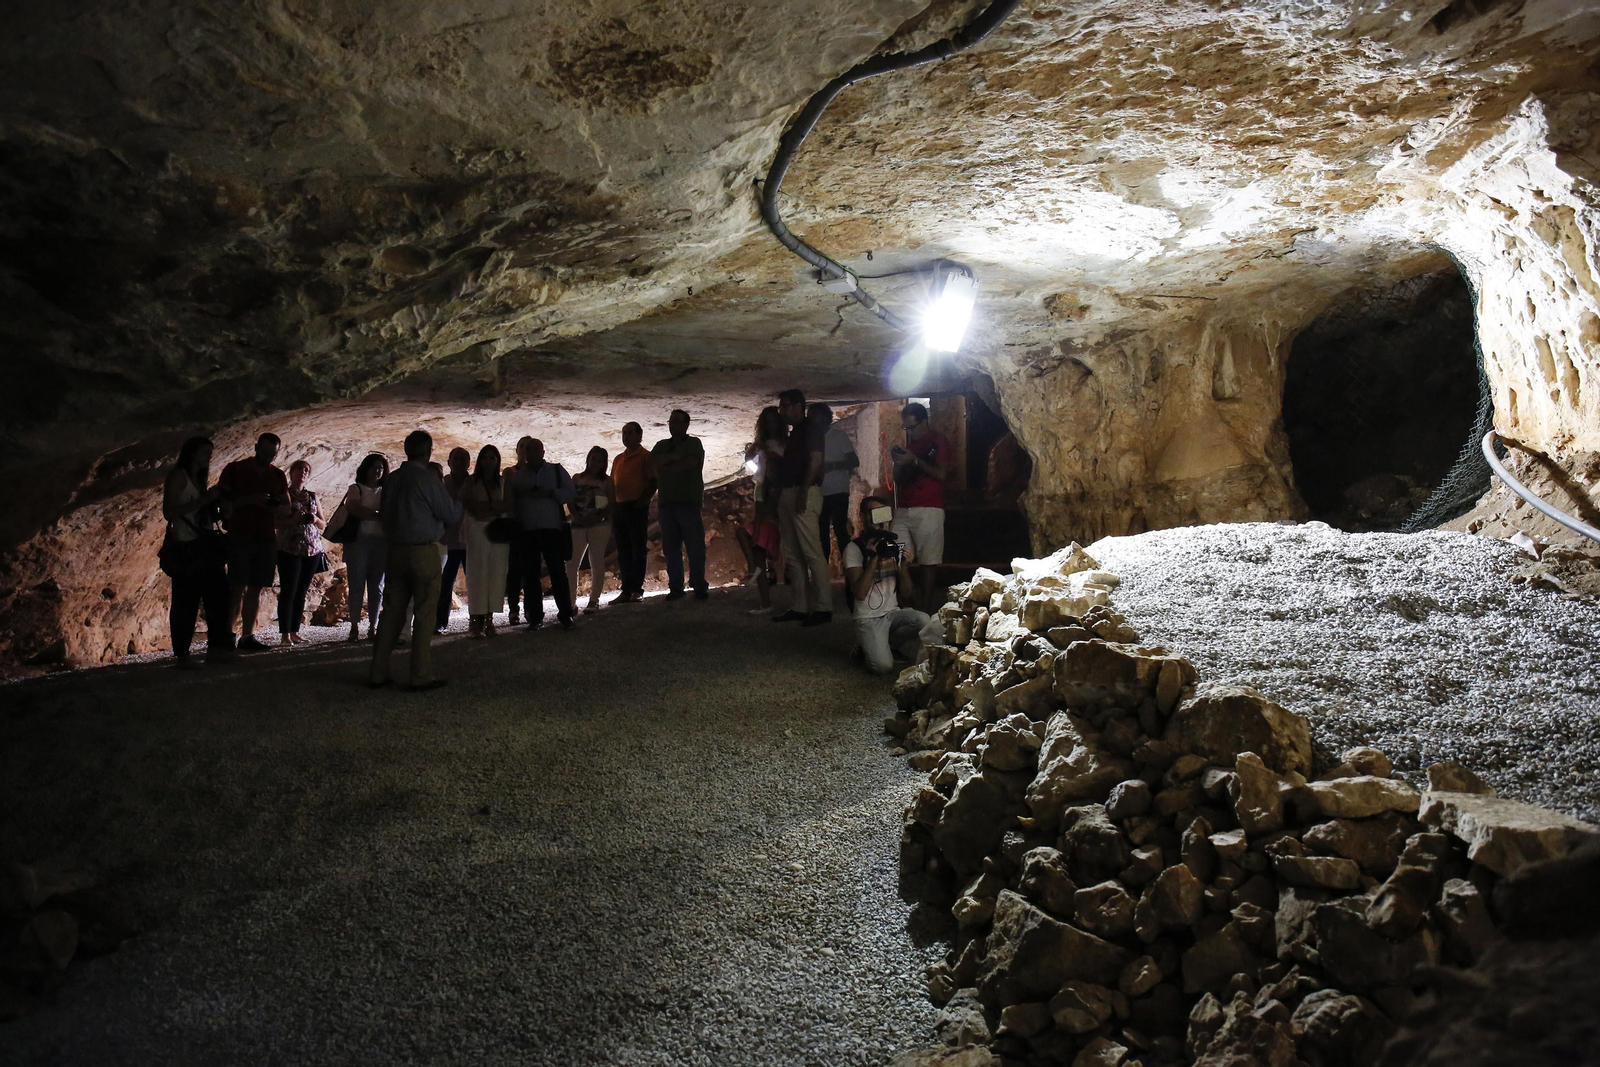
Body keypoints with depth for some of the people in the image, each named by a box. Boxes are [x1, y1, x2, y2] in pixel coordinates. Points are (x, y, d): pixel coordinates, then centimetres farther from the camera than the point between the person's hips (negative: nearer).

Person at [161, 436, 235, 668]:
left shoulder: (199, 478, 20)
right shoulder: (177, 475, -3)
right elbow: (168, 512, -14)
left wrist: (216, 507, 1)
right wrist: (203, 500, -18)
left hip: (204, 546, 8)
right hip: (186, 547, -8)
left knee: (218, 595, 3)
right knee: (186, 603, -7)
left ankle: (216, 648, 6)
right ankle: (181, 655, -2)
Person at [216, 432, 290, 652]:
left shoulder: (278, 476, 14)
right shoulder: (235, 469, 2)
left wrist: (274, 504, -7)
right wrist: (249, 500, -17)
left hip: (267, 537, 4)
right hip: (240, 535, -4)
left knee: (256, 588, 2)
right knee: (238, 587, -11)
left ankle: (247, 636, 4)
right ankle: (227, 634, -9)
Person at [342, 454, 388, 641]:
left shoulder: (385, 492, 18)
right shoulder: (356, 489, 8)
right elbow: (354, 509, -9)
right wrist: (379, 516, -11)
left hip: (380, 541, 3)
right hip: (359, 540, -3)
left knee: (376, 586, 1)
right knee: (356, 585, -5)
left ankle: (373, 626, 4)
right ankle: (355, 626, -1)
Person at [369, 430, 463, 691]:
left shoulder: (391, 479, 7)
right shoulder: (428, 479, -11)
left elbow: (384, 513, 17)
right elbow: (452, 515, -7)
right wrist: (457, 500, 13)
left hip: (395, 550, 6)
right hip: (424, 552, -6)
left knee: (391, 612, 10)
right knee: (424, 615, -1)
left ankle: (378, 673, 12)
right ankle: (421, 676, 0)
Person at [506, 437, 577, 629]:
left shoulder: (557, 471, 12)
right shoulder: (517, 475, 14)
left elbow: (571, 493, 4)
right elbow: (509, 502, 7)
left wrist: (551, 492, -11)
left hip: (552, 529, -2)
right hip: (526, 532, 2)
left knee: (558, 573, -5)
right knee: (530, 576, 3)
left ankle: (565, 614, 1)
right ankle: (535, 616, 10)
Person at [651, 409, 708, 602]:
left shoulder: (694, 443, 6)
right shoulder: (662, 445, 20)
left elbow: (690, 463, -12)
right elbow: (653, 460, 1)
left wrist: (665, 465, -1)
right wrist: (673, 457, -13)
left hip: (688, 503, -4)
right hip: (666, 504, 4)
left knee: (695, 546, -5)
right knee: (671, 548, 3)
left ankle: (699, 587, -1)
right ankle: (675, 588, 7)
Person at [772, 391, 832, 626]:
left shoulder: (811, 426, -3)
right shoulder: (794, 432, 24)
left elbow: (815, 459, -14)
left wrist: (803, 491, -22)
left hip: (804, 493, -10)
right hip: (787, 494, 10)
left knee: (812, 552, -12)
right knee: (792, 554, 7)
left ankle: (823, 607, -12)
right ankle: (799, 606, 10)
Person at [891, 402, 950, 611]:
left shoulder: (938, 442, 3)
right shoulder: (909, 443, 22)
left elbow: (941, 474, -9)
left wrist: (915, 461, -12)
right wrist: (898, 463, 2)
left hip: (928, 510, -6)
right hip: (903, 510, 6)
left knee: (927, 563, -7)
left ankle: (925, 607, -4)